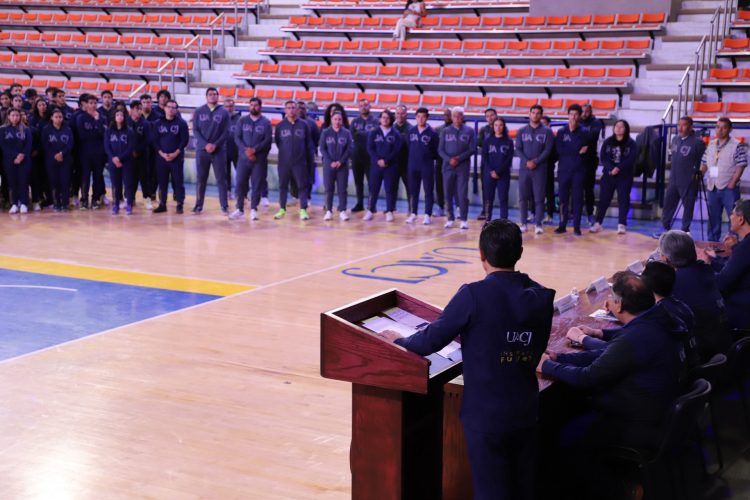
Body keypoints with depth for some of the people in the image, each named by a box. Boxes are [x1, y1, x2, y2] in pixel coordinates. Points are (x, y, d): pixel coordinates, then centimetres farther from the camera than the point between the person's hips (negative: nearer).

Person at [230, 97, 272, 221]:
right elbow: (237, 138, 1)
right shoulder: (242, 121, 8)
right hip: (243, 158, 2)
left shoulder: (266, 122, 3)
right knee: (240, 183, 0)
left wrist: (254, 150, -17)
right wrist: (246, 150, -14)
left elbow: (268, 140, -6)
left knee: (257, 185, -1)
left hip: (260, 159, -1)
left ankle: (253, 209, 7)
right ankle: (239, 209, 9)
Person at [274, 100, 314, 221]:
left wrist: (309, 159, 4)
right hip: (284, 161, 1)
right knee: (283, 185, 8)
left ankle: (303, 210, 2)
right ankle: (282, 209, 19)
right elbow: (277, 141, 11)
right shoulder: (280, 126, 2)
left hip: (300, 162, -1)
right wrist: (285, 151, 9)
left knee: (302, 185, -1)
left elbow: (309, 143, 5)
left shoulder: (304, 125, 2)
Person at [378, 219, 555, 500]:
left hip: (486, 414, -5)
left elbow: (432, 340, -11)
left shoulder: (474, 295, -18)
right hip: (525, 411, 5)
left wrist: (398, 342, 9)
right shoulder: (542, 297, -1)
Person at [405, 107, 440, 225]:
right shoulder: (411, 131, 5)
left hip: (427, 167, -3)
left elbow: (437, 150, -3)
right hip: (413, 166, 3)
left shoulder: (432, 133, -6)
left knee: (428, 191, 2)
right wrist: (409, 160, 7)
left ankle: (427, 215, 7)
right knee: (413, 191, 9)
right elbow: (408, 147, 11)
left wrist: (430, 158, -4)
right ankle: (413, 214, 19)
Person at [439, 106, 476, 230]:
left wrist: (459, 158, -12)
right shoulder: (445, 131, 8)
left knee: (462, 194, -5)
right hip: (448, 166, 2)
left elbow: (472, 149, -1)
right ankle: (450, 218, 13)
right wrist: (449, 159, -13)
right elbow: (440, 150, 4)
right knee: (448, 194, 4)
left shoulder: (469, 131, 4)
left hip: (463, 167, -2)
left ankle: (464, 219, -1)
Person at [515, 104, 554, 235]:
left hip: (540, 169, -2)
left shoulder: (547, 132, 3)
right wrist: (526, 162, -13)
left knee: (539, 198, -2)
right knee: (523, 197, 2)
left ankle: (538, 224, 3)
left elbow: (548, 150, -4)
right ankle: (524, 223, 10)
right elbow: (518, 149, 3)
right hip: (524, 168, 2)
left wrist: (536, 162, -15)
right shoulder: (522, 131, 9)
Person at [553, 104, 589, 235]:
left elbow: (584, 149, -11)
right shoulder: (561, 132, 6)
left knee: (577, 198, -1)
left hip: (578, 170, -1)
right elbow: (559, 149, -7)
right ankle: (562, 225, 12)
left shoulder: (583, 132, 4)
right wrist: (577, 151, -10)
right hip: (563, 169, 1)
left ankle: (577, 226, 4)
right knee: (563, 198, 5)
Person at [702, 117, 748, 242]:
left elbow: (741, 166, -11)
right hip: (712, 187, 6)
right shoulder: (711, 145, 11)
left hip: (728, 188, -6)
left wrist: (732, 183, -15)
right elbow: (704, 163, 17)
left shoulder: (737, 145, -8)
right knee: (713, 217, 13)